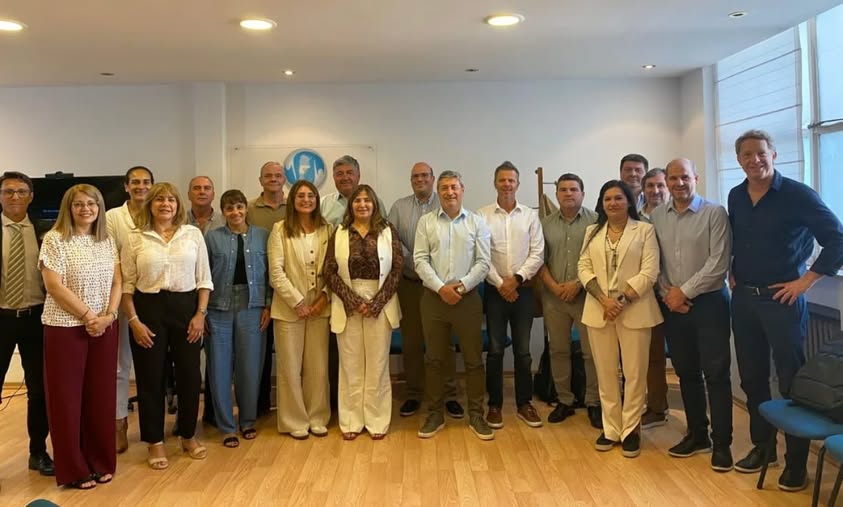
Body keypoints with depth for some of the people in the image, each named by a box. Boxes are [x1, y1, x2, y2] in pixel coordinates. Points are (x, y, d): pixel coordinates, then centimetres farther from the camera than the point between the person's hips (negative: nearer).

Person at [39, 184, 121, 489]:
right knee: (67, 397, 4)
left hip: (104, 328, 4)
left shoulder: (107, 241, 8)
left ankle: (101, 461, 22)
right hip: (66, 328, -4)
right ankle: (74, 469, 16)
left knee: (101, 395, 9)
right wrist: (87, 316, -13)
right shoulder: (55, 239, -7)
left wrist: (108, 315, -8)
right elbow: (54, 286, -13)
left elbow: (116, 282, 7)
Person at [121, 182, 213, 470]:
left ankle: (188, 435, 26)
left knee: (190, 374, 7)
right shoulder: (135, 239, 0)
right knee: (150, 377, 5)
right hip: (148, 309, -1)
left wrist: (201, 313, -4)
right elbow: (126, 285, 1)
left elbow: (204, 279, 4)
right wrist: (133, 320, -7)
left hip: (186, 307, 1)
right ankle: (155, 442, 20)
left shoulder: (193, 234, 3)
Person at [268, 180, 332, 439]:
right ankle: (295, 421, 16)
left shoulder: (326, 229, 6)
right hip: (289, 307, -2)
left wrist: (325, 296, -9)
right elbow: (276, 272, -7)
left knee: (318, 366, 8)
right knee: (290, 367, 4)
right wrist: (298, 302, -11)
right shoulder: (280, 229, -2)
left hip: (319, 307, 2)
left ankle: (318, 418, 21)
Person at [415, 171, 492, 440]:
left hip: (467, 298, 0)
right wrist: (441, 288, -13)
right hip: (434, 298, 1)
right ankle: (434, 414, 19)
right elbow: (420, 260, -2)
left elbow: (483, 262, -1)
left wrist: (461, 286, -12)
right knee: (434, 359, 7)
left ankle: (476, 415, 18)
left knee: (474, 359, 5)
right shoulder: (426, 222, 4)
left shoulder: (477, 222, 3)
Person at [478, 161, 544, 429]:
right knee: (495, 350, 5)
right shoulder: (482, 215, -1)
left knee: (523, 350, 8)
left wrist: (517, 278, -12)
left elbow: (537, 253, -1)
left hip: (523, 290, 1)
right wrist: (500, 283, -12)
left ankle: (524, 403, 20)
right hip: (495, 290, -1)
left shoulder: (530, 215, 4)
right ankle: (495, 404, 16)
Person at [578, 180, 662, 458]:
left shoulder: (644, 230, 2)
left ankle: (630, 430, 12)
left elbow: (649, 272, -6)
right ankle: (610, 428, 17)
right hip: (599, 309, 3)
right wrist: (603, 299, -11)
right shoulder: (592, 232, 13)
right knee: (605, 372, 7)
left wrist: (622, 300, -15)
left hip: (634, 310, -3)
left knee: (634, 373, 1)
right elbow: (584, 268, 5)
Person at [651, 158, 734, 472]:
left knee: (716, 374, 0)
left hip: (708, 302, -4)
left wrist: (684, 291, -12)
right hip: (672, 305, 4)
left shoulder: (714, 213, -6)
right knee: (686, 373, 12)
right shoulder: (656, 217, 6)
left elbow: (718, 263, -12)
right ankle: (697, 434, 26)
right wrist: (667, 293, -7)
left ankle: (722, 443, 10)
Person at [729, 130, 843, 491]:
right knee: (751, 376, 13)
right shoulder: (736, 197, 7)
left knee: (791, 380, 1)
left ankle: (797, 462, 12)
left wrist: (806, 281, -12)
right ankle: (761, 445, 29)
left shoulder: (798, 195, -11)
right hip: (743, 298, 6)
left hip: (782, 299, -5)